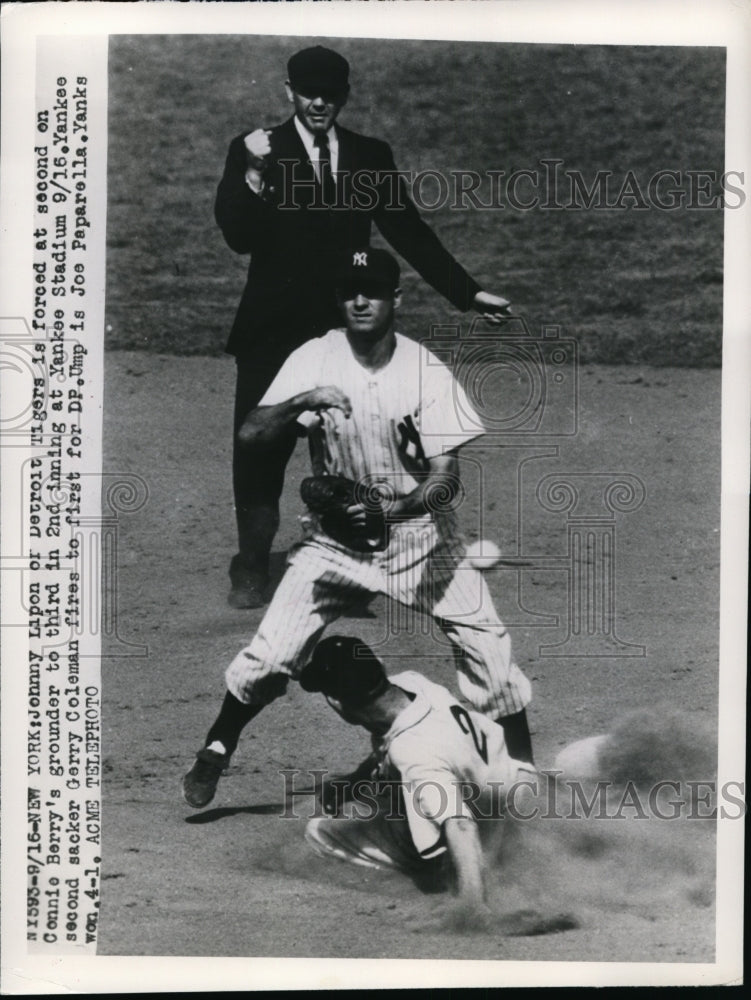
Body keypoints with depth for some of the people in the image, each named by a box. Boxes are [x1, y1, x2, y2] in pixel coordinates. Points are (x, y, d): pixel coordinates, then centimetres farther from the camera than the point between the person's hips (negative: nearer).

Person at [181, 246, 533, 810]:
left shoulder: (427, 372, -13)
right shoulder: (314, 360, -9)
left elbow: (447, 477, -17)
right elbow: (250, 437, -16)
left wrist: (393, 510, -35)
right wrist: (301, 403, -33)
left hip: (419, 532, 0)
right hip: (336, 534, 1)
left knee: (487, 644, -6)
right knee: (270, 654, -5)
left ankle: (522, 769, 16)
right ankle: (216, 752, 22)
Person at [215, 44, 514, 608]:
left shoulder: (371, 157, 10)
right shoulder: (253, 152, 2)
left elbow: (409, 232, 12)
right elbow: (239, 238, -9)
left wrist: (467, 291, 10)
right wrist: (254, 173, -23)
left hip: (345, 330, 2)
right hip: (273, 332, -1)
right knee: (261, 453, 3)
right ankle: (252, 569, 19)